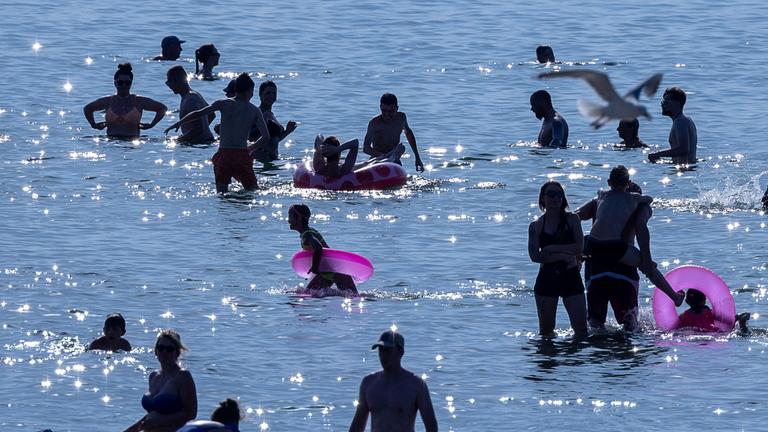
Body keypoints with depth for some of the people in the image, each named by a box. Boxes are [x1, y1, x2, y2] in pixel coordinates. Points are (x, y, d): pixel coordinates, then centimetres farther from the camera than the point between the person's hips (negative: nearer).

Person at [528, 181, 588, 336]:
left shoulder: (572, 220, 3)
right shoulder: (536, 226, 4)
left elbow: (579, 248, -8)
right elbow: (534, 256, -8)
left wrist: (552, 249, -13)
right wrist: (563, 256, -15)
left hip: (570, 277, -1)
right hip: (546, 279, 1)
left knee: (581, 328, -6)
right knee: (546, 330, 7)